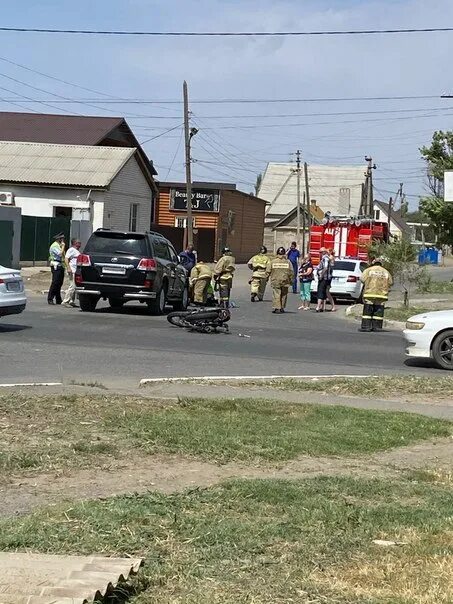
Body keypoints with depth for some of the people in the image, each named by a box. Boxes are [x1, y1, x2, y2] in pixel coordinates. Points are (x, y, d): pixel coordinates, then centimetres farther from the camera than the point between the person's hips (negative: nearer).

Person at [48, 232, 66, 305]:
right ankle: (50, 299, -8)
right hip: (56, 266, -9)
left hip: (61, 266, 9)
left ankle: (58, 299, 12)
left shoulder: (59, 245, 21)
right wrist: (63, 246, -11)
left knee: (59, 283, 9)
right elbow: (60, 254, -21)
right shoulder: (54, 246, -9)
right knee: (55, 283, -11)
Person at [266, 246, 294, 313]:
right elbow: (291, 272, -3)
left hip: (275, 281, -1)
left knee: (276, 295, -1)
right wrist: (291, 280, 7)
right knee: (284, 295, 13)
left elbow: (268, 271, -3)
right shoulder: (288, 262, -2)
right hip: (285, 282, 1)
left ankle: (276, 307, -12)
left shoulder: (273, 261, -3)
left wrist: (268, 276, 15)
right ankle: (282, 308, 18)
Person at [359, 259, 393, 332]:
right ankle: (377, 327, 4)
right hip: (381, 295, 3)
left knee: (367, 311, 0)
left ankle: (366, 326, -4)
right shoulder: (386, 272, 11)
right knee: (378, 311, 6)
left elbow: (362, 279, -5)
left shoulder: (368, 270, 2)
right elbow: (390, 283, 9)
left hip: (370, 294, -2)